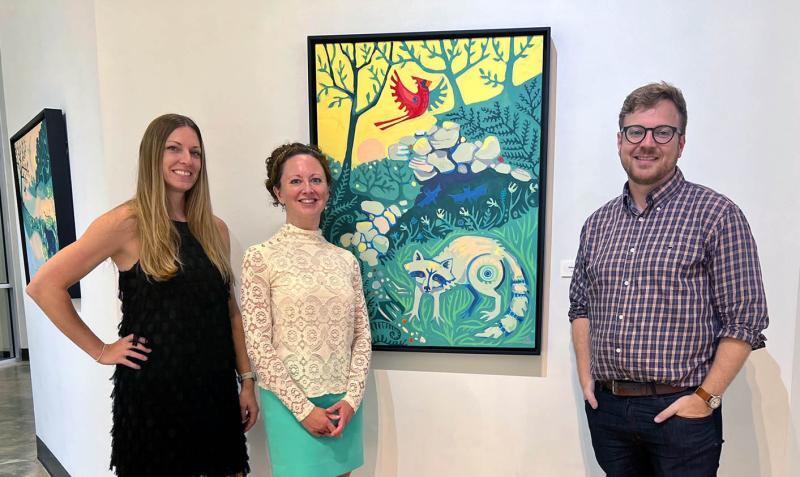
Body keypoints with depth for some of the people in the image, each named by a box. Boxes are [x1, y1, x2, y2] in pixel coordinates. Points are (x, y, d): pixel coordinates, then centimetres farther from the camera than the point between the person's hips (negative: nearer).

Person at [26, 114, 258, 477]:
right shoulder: (127, 223, -9)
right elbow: (44, 286, -9)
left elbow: (229, 311, 9)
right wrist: (99, 350, -9)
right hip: (151, 388, -4)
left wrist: (247, 380, 6)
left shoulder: (215, 229, 5)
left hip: (216, 387, 5)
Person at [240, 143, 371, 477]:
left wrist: (351, 397, -5)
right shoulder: (260, 257, -8)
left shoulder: (346, 259, 4)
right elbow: (258, 344, -10)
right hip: (291, 404, -4)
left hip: (343, 404, 4)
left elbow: (362, 334, 5)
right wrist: (303, 407, -11)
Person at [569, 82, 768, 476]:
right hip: (605, 408, 4)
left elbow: (745, 320, -8)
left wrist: (706, 397, -12)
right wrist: (586, 378, 5)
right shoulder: (597, 223, 7)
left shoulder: (717, 215, -7)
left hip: (680, 411, -4)